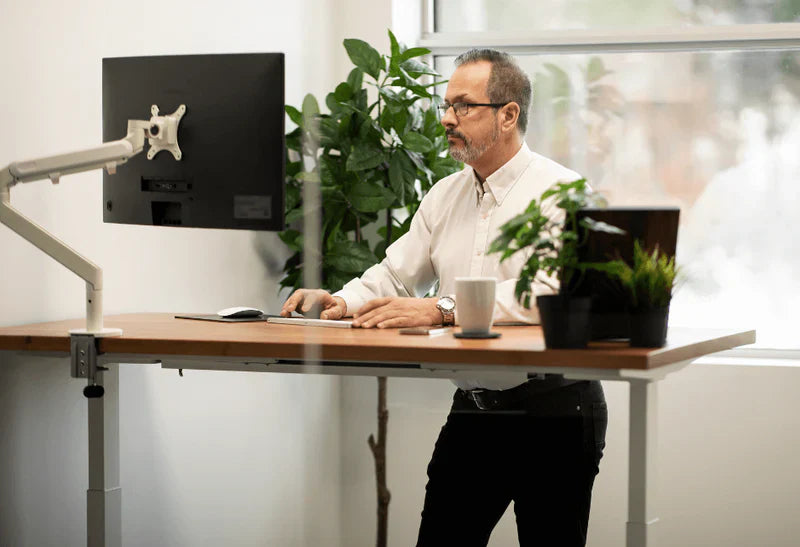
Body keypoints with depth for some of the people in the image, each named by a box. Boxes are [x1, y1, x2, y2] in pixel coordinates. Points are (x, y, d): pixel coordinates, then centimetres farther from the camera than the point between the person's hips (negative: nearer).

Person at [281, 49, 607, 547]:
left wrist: (443, 310, -33)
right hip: (471, 407, 6)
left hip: (552, 410, -6)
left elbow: (551, 293, -27)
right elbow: (395, 275, 15)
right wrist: (341, 302, -7)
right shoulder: (445, 196, 12)